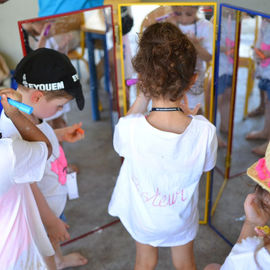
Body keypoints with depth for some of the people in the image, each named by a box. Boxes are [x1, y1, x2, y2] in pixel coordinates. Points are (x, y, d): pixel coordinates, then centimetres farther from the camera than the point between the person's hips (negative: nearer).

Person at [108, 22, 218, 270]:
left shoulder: (128, 129, -36)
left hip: (143, 218, 0)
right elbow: (206, 166, -10)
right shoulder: (205, 131, -33)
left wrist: (142, 97, -14)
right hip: (182, 219, 1)